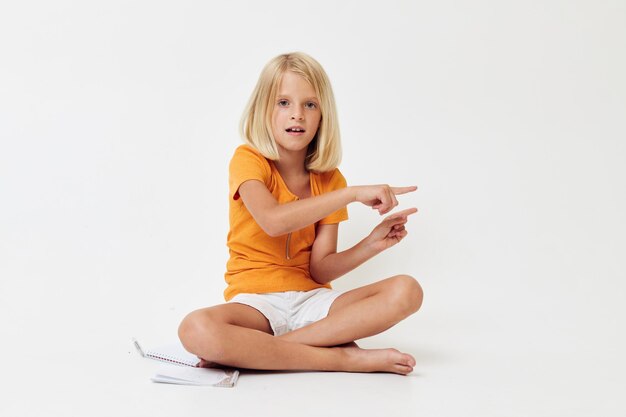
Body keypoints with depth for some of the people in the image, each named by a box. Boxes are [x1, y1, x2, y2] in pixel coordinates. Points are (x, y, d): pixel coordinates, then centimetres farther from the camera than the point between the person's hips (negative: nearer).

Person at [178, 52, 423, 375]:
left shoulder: (329, 179, 6)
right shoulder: (248, 160, -4)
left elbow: (320, 269, 0)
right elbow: (273, 221, -27)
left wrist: (371, 245, -16)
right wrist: (353, 193, -24)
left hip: (311, 300, 4)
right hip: (255, 301, -4)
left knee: (406, 291, -20)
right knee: (196, 330, -36)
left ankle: (260, 349, -23)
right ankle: (344, 358, -26)